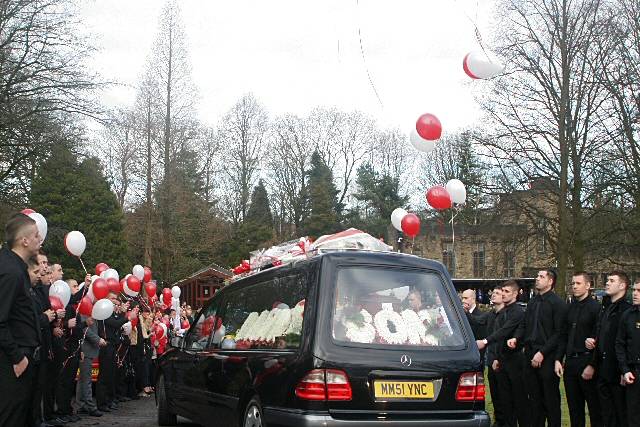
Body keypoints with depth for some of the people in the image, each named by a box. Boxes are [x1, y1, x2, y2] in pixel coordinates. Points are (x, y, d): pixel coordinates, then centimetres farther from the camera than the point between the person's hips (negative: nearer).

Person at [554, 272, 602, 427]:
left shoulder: (595, 307, -7)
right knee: (574, 407, 11)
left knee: (595, 407, 2)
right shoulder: (570, 308, 12)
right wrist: (558, 360, 6)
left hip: (587, 362, -6)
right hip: (570, 362, 6)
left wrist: (592, 366, -15)